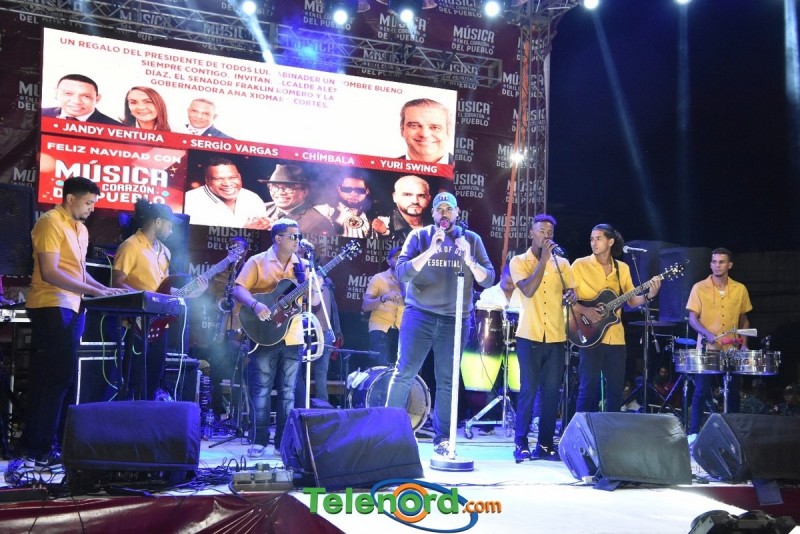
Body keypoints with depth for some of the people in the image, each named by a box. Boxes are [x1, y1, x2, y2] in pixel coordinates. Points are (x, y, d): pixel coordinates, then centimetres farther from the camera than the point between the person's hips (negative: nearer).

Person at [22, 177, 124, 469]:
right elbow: (49, 272, -19)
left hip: (72, 308, 9)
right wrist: (95, 292, -22)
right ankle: (38, 451, -3)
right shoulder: (50, 223, -10)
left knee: (63, 378, 10)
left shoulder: (80, 229, 17)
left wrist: (107, 290, 6)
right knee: (57, 377, -9)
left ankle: (64, 443, 16)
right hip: (51, 308, -9)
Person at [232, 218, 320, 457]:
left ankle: (284, 441, 13)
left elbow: (313, 301, 9)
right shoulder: (257, 262, 0)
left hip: (292, 338, 4)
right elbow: (238, 289, -8)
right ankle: (259, 441, 6)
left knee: (287, 391, 7)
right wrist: (255, 305, -24)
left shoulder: (302, 265, 11)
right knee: (261, 390, -2)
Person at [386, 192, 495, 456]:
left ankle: (442, 440, 13)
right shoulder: (419, 236, 3)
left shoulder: (471, 239, 7)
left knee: (447, 381, 5)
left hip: (455, 319, 1)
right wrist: (431, 250, -18)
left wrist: (469, 260, -16)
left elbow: (488, 279, 1)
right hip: (419, 315, -1)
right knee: (404, 373, -1)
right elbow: (402, 273, -9)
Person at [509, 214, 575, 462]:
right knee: (528, 389, -4)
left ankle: (545, 444, 13)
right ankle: (521, 444, 5)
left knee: (552, 391, 4)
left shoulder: (562, 263, 11)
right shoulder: (519, 261, 1)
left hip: (556, 336, 3)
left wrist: (571, 298, -9)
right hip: (530, 336, -3)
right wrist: (544, 259, -14)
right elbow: (528, 290, -15)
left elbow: (572, 293, 14)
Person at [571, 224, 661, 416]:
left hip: (615, 337, 5)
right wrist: (584, 310, -20)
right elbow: (566, 296, -6)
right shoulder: (580, 265, -3)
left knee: (616, 390, 9)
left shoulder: (623, 268, 10)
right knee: (588, 389, -5)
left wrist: (649, 295, -6)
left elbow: (631, 301, 12)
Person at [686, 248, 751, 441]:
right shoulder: (699, 288, -4)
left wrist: (744, 344, 3)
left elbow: (744, 319, 14)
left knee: (733, 392, 8)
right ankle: (693, 434, 3)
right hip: (706, 349, -3)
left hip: (731, 349, 3)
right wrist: (708, 334, -22)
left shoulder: (740, 289, 5)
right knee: (701, 392, -4)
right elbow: (692, 318, -6)